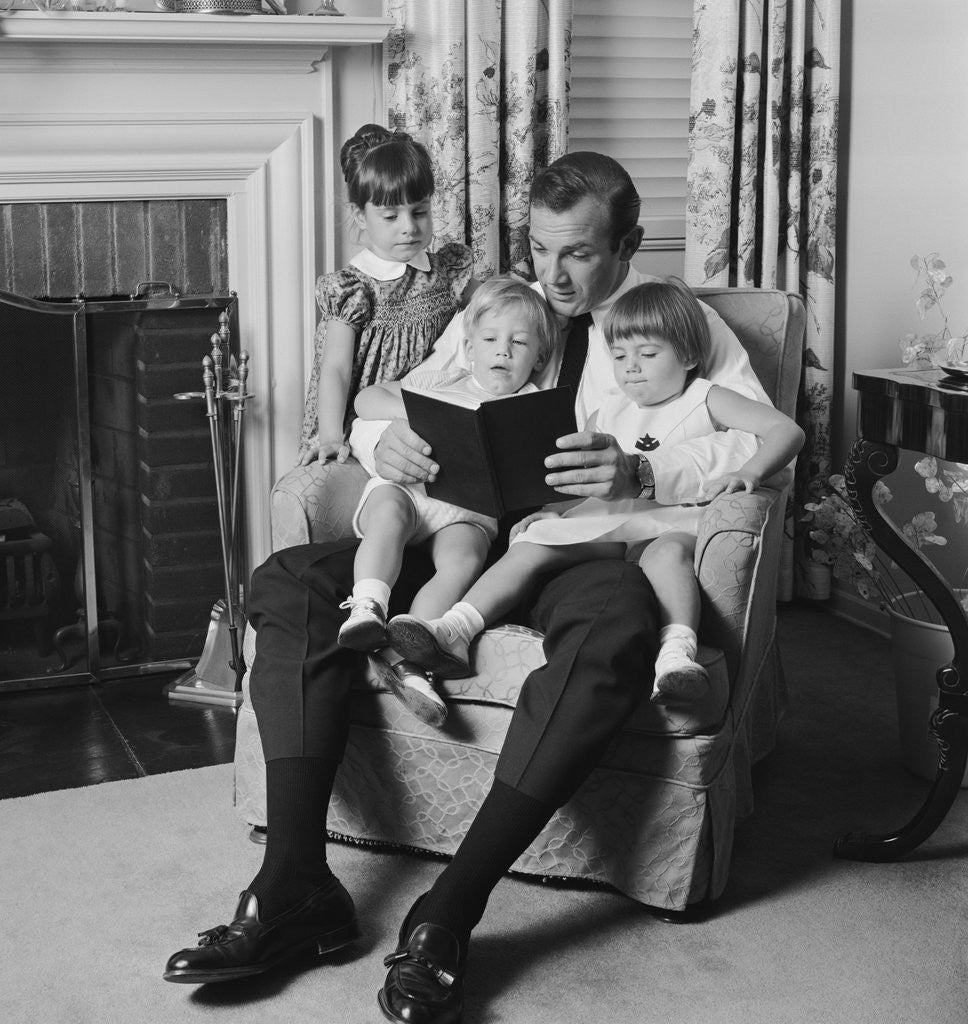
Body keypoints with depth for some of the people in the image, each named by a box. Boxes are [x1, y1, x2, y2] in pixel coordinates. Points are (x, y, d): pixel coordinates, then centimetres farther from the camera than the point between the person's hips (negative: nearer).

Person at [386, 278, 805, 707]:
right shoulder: (608, 413, 23)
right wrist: (551, 509, 5)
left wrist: (748, 472, -21)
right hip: (605, 518, 4)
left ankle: (677, 653, -58)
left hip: (673, 520, -4)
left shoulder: (706, 399, 8)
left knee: (666, 553, -40)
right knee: (529, 546, -18)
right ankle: (453, 631, -30)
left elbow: (786, 430, -1)